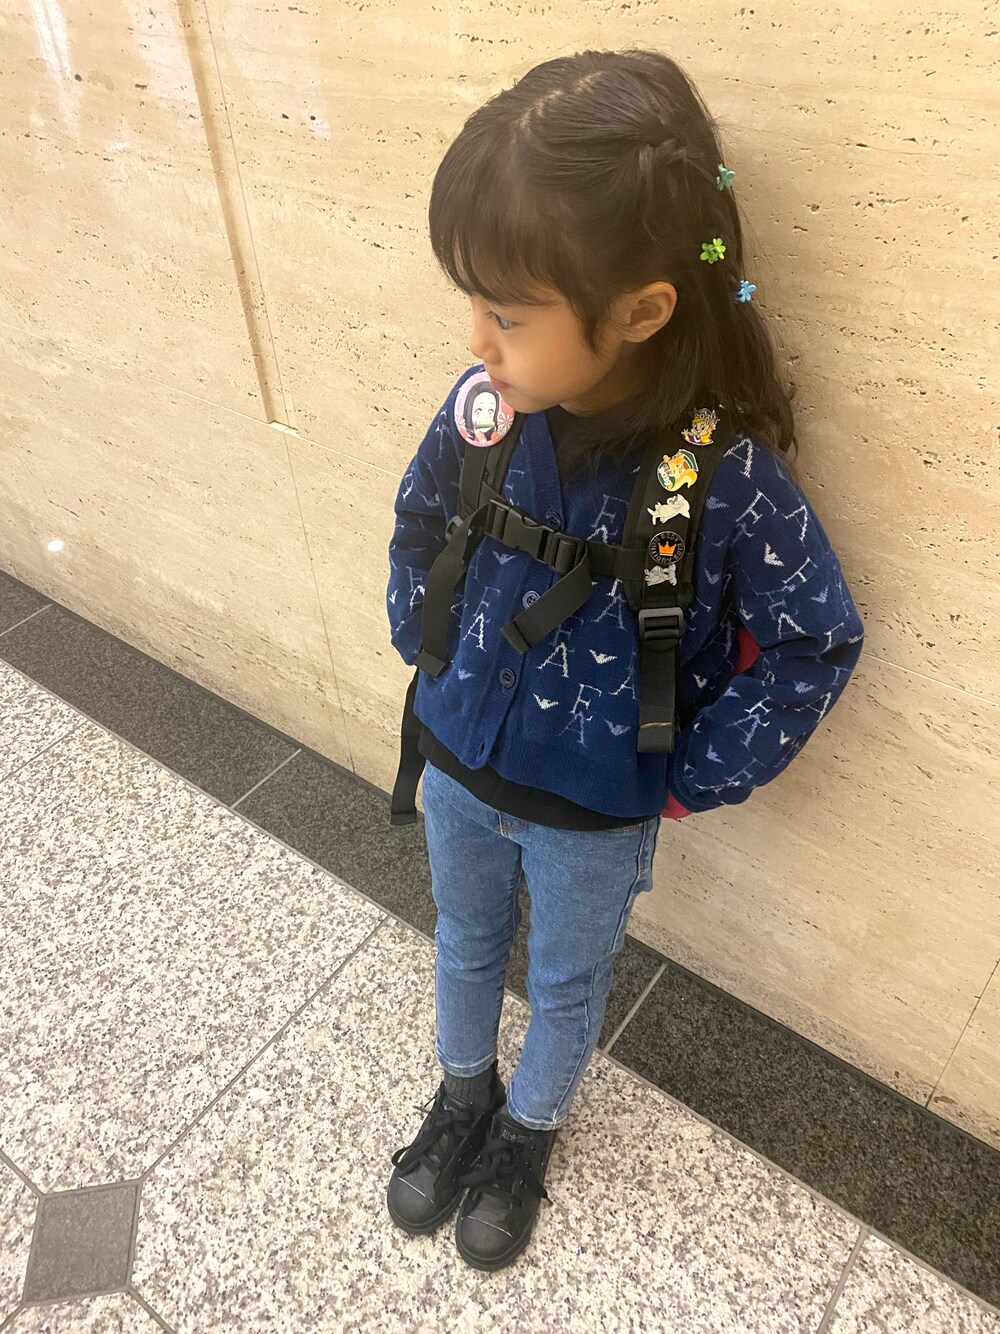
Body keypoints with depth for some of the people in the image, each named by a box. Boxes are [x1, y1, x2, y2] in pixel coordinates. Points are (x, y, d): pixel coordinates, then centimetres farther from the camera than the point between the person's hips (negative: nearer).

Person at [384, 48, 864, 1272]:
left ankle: (529, 1129, 55)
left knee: (565, 983, 24)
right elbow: (420, 525, 3)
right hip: (458, 764, 4)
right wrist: (431, 655, 2)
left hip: (594, 812, -3)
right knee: (465, 942, 28)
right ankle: (464, 1092, 59)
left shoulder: (725, 470, -28)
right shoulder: (482, 408, -17)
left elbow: (814, 642, -16)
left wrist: (693, 783, -12)